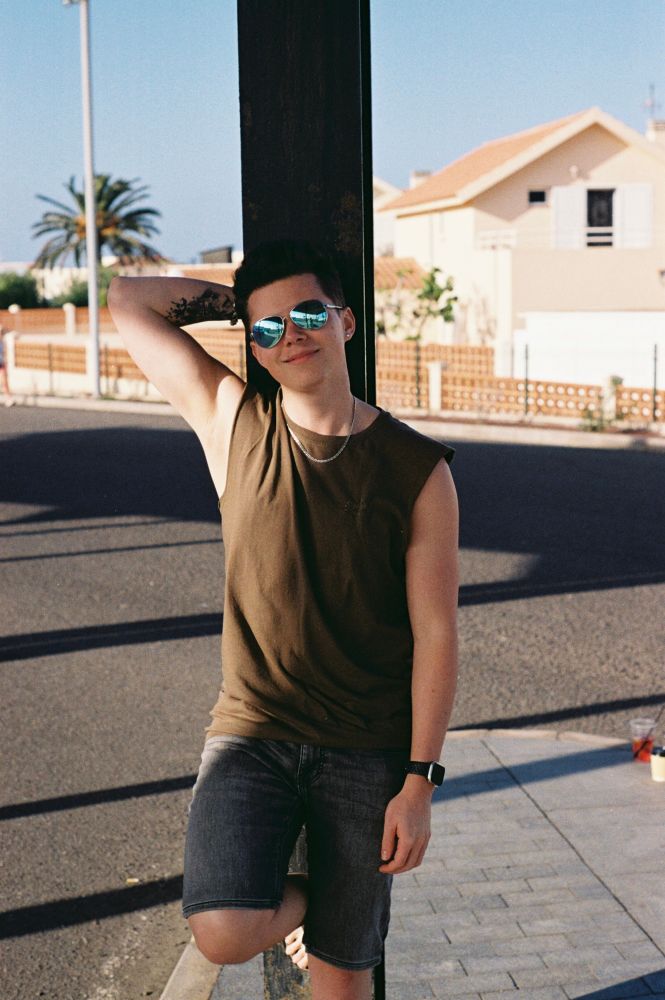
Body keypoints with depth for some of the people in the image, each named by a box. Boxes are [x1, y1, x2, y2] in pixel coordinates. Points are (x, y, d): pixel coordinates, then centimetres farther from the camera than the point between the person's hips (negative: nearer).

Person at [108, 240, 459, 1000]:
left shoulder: (418, 471, -5)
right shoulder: (234, 422, -1)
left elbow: (435, 634, -4)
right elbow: (128, 302, 7)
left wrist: (419, 782, -8)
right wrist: (240, 302, 9)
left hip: (368, 752, 0)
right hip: (252, 731, 1)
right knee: (223, 934, -18)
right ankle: (298, 905, 16)